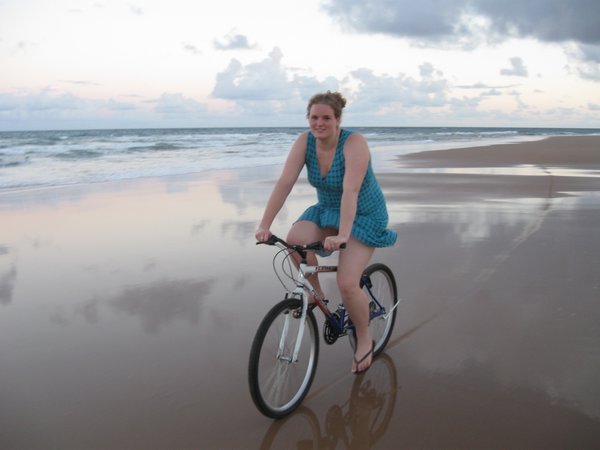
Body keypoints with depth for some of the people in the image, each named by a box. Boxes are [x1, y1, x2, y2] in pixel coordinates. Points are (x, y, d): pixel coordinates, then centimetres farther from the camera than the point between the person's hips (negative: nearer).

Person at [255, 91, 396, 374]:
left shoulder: (354, 143, -26)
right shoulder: (305, 141, -12)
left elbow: (350, 190, -38)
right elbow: (284, 183, -20)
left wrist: (342, 235, -49)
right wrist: (265, 225, -27)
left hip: (364, 216, -5)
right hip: (327, 209, 5)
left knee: (347, 284, -17)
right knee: (295, 239, -27)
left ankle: (364, 340, 11)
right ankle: (315, 292, 0)